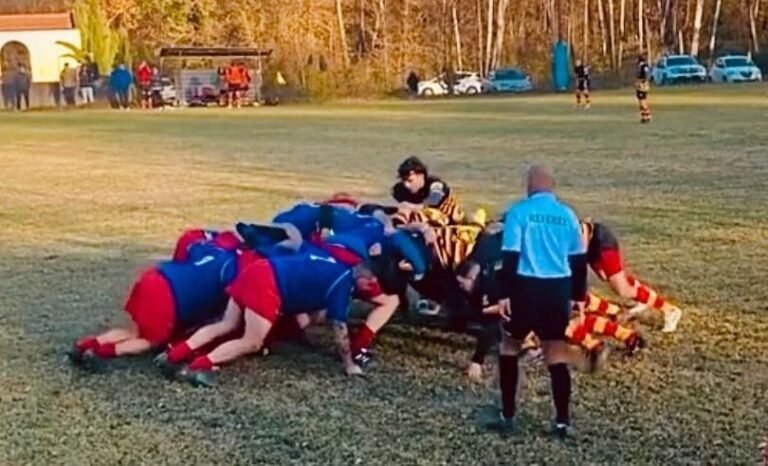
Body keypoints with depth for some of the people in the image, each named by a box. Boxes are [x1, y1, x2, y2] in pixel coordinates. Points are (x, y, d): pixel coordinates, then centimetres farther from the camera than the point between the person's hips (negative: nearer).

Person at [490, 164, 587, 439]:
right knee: (557, 355, 11)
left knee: (509, 347, 16)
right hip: (558, 290, 3)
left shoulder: (519, 211, -5)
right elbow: (578, 260, 12)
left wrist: (504, 294, -9)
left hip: (527, 287, -3)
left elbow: (510, 256, -10)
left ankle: (507, 415, 16)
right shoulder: (567, 215, 8)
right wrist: (578, 296, 21)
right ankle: (562, 421, 8)